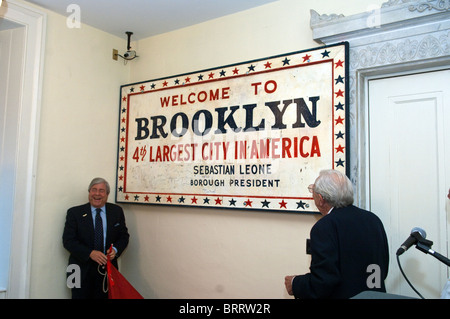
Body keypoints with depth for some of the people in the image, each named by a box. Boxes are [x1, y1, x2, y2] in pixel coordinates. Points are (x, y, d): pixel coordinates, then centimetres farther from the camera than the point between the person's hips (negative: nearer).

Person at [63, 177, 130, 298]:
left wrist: (115, 250, -11)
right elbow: (68, 240, -7)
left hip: (107, 269, 2)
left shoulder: (117, 211, 5)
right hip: (82, 269, -1)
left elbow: (124, 235, 10)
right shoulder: (74, 212, -1)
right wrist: (90, 253, -20)